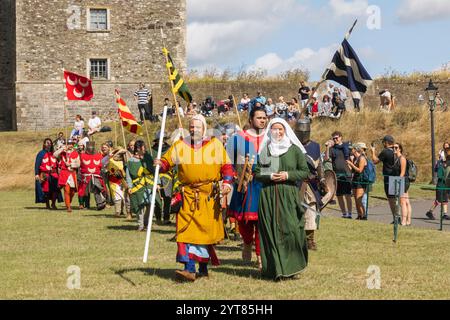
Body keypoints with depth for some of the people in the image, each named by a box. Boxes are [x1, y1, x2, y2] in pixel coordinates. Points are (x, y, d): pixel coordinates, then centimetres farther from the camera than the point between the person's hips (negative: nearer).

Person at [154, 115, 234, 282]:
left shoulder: (215, 144, 7)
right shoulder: (179, 146, 10)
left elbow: (226, 165, 7)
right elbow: (166, 161, 11)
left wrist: (227, 182, -8)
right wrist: (160, 164, -11)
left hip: (209, 196, 0)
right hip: (188, 195, 1)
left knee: (206, 230, 3)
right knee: (187, 229, -10)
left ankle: (203, 268, 17)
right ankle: (189, 269, -14)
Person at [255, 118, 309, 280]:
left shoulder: (295, 150, 6)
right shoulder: (264, 150, 11)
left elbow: (305, 172, 6)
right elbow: (256, 173, 11)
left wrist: (288, 175, -9)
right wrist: (269, 176, -8)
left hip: (289, 195, -1)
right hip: (268, 195, 1)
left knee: (290, 229, -10)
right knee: (271, 231, -2)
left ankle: (291, 267, 1)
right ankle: (275, 269, 2)